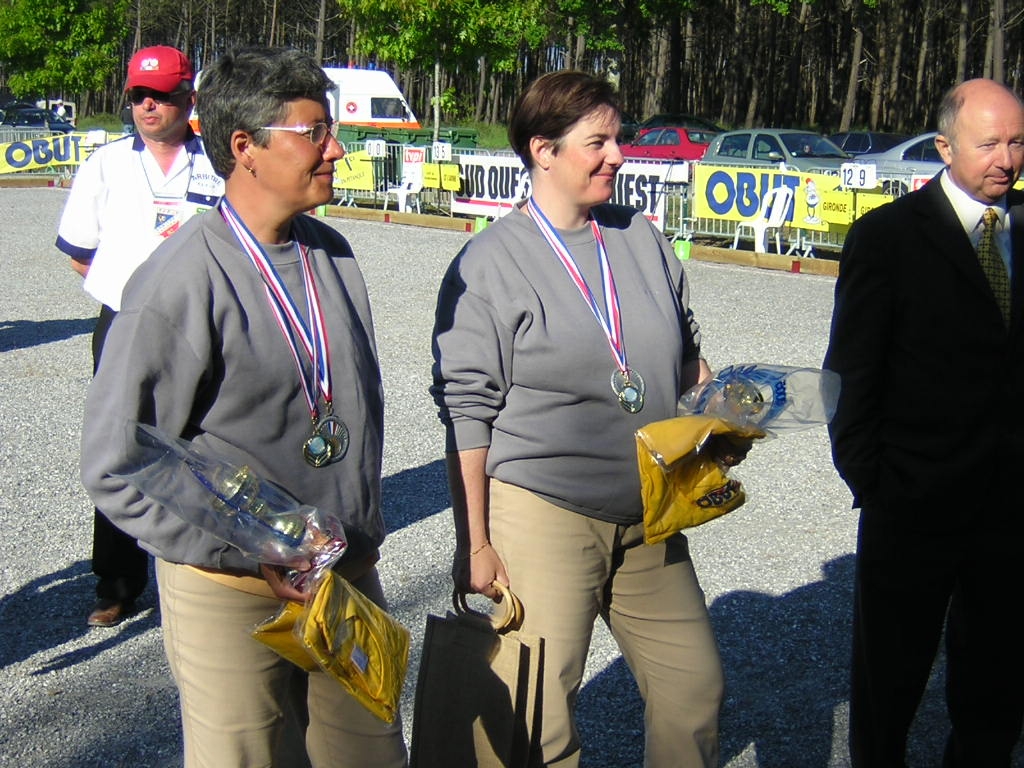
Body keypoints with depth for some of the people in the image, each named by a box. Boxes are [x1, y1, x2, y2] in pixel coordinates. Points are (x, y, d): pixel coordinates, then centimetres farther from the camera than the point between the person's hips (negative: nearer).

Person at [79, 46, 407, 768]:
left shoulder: (332, 254, 6)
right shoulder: (179, 282, -16)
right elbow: (117, 469, -14)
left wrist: (364, 533, 12)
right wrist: (251, 558, -18)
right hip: (233, 598, -6)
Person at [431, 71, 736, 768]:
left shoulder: (643, 239, 8)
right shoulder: (490, 263, -7)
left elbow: (687, 360, 19)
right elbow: (467, 410, -7)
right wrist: (475, 541, -8)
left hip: (648, 518, 5)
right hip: (542, 517, -5)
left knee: (696, 686, 12)